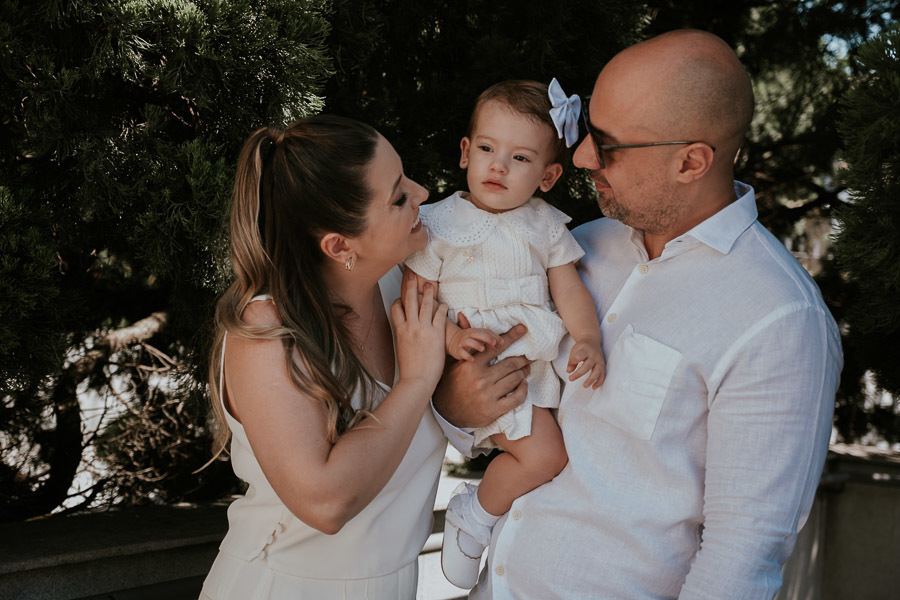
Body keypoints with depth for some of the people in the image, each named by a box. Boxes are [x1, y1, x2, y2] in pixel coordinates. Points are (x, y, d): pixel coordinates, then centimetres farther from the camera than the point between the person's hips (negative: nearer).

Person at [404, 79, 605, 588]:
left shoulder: (546, 225, 8)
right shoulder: (438, 223, -4)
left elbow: (569, 288, 3)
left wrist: (589, 341, -15)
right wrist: (451, 337, -24)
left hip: (543, 353, 6)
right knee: (544, 455, -17)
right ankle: (475, 514, 7)